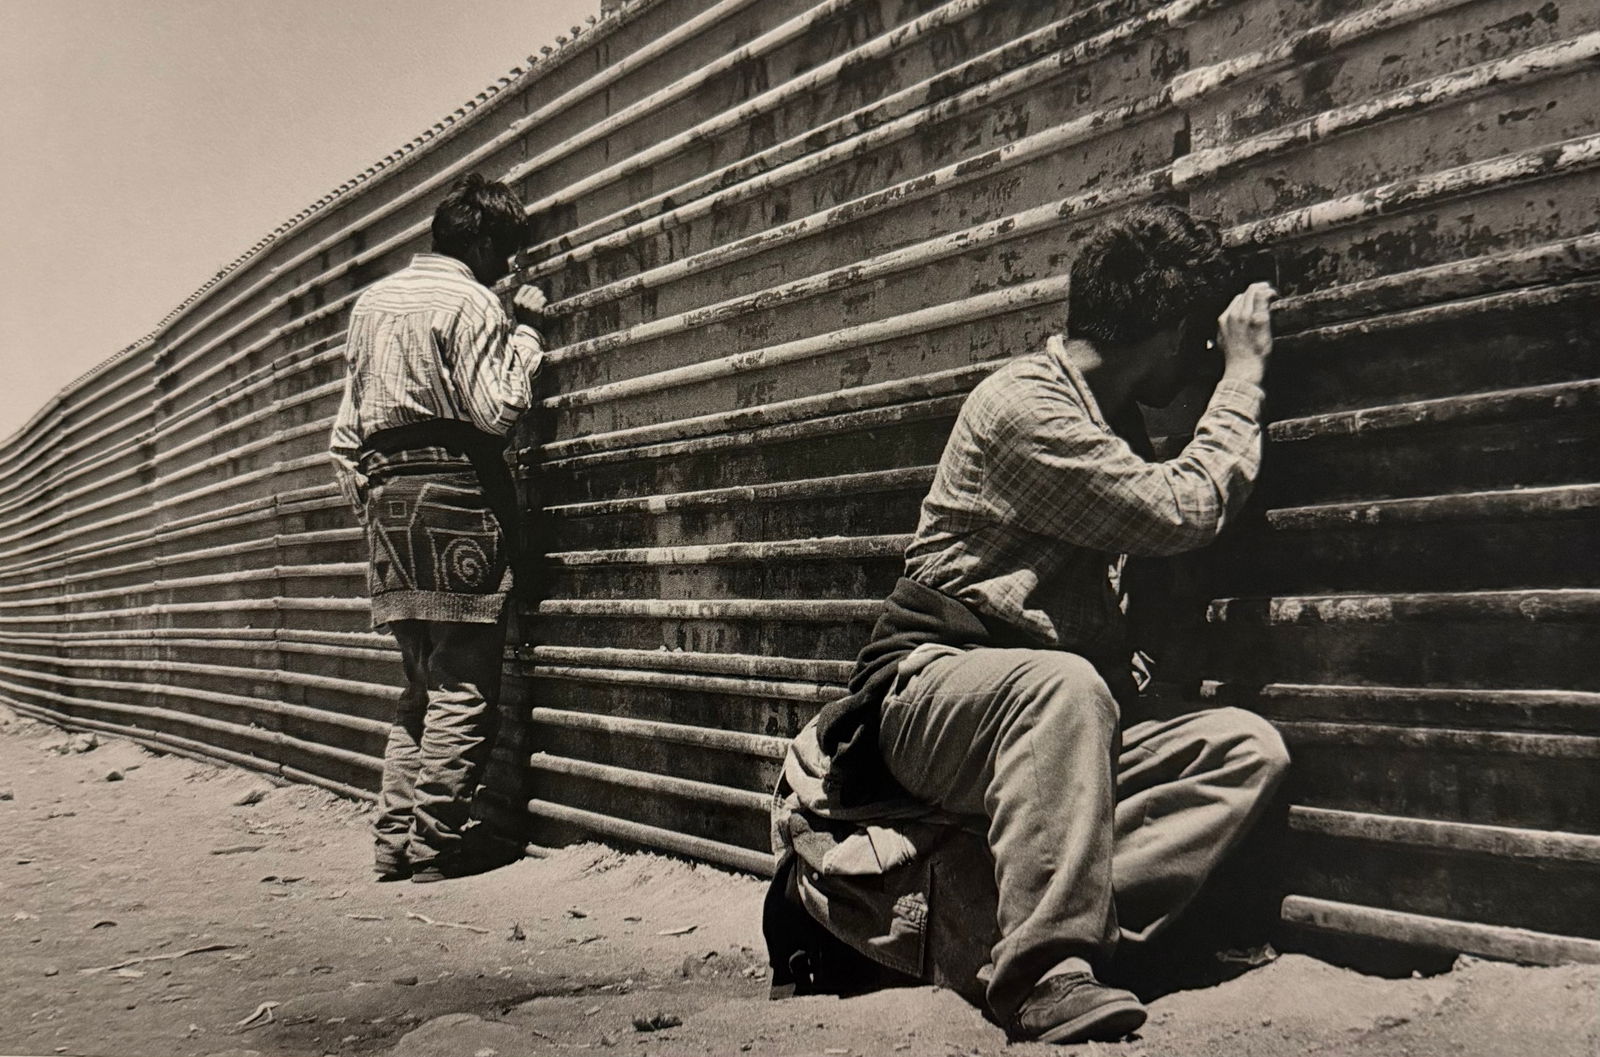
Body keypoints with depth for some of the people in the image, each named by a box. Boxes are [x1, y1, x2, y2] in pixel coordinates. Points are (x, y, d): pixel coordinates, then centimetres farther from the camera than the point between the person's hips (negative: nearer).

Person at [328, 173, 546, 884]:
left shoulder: (370, 302, 19)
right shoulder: (469, 301, -5)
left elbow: (346, 431, 17)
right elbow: (497, 410, -14)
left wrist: (367, 501, 20)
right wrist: (524, 330, -2)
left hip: (385, 493, 8)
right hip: (455, 492, -8)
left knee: (421, 686, 14)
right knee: (464, 689, -4)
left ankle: (394, 845, 13)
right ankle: (435, 852, -4)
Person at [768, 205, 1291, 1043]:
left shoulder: (1114, 419, 20)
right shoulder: (1021, 405, -9)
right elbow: (1183, 510, -14)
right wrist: (1242, 374, -3)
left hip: (1039, 722, 9)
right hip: (933, 688, -8)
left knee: (1248, 748, -16)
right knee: (1063, 686, -41)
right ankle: (1046, 975, -38)